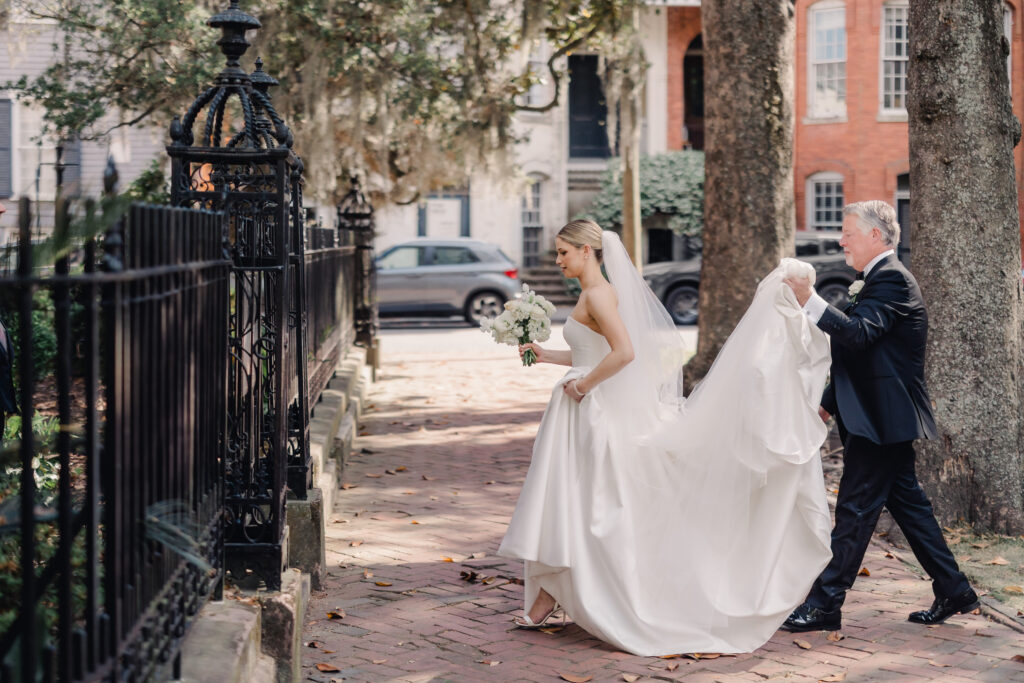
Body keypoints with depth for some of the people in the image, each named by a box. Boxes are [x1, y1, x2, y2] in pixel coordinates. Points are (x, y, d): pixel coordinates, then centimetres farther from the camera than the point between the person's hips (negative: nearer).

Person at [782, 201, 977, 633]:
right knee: (907, 503, 15)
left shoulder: (891, 279, -15)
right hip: (885, 418, 11)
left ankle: (824, 605, -3)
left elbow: (858, 334, -30)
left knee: (855, 511, -7)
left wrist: (810, 302, -33)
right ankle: (954, 593, 21)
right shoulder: (880, 280, 19)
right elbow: (860, 352, 23)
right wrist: (829, 402, 21)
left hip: (882, 419, -11)